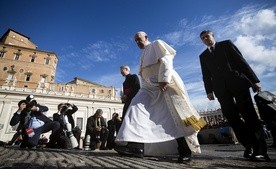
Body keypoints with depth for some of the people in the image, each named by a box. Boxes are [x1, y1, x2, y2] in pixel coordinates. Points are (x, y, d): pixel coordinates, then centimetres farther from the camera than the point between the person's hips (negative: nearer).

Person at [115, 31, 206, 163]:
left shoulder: (157, 44, 8)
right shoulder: (143, 55, 29)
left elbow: (166, 60, -9)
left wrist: (164, 79, -21)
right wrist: (144, 88, 11)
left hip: (165, 83, -7)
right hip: (150, 87, 7)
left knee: (175, 115, -8)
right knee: (137, 106, -15)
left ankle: (185, 151, 2)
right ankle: (137, 145, -24)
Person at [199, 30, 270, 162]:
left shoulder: (226, 44, 16)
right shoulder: (203, 56, 21)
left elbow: (241, 61, 6)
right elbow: (206, 75, 13)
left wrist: (253, 79, -3)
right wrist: (209, 90, 0)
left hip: (238, 82, -2)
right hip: (221, 88, 2)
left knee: (249, 115, -6)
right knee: (232, 117, -4)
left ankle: (260, 150, 0)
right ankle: (249, 147, 4)